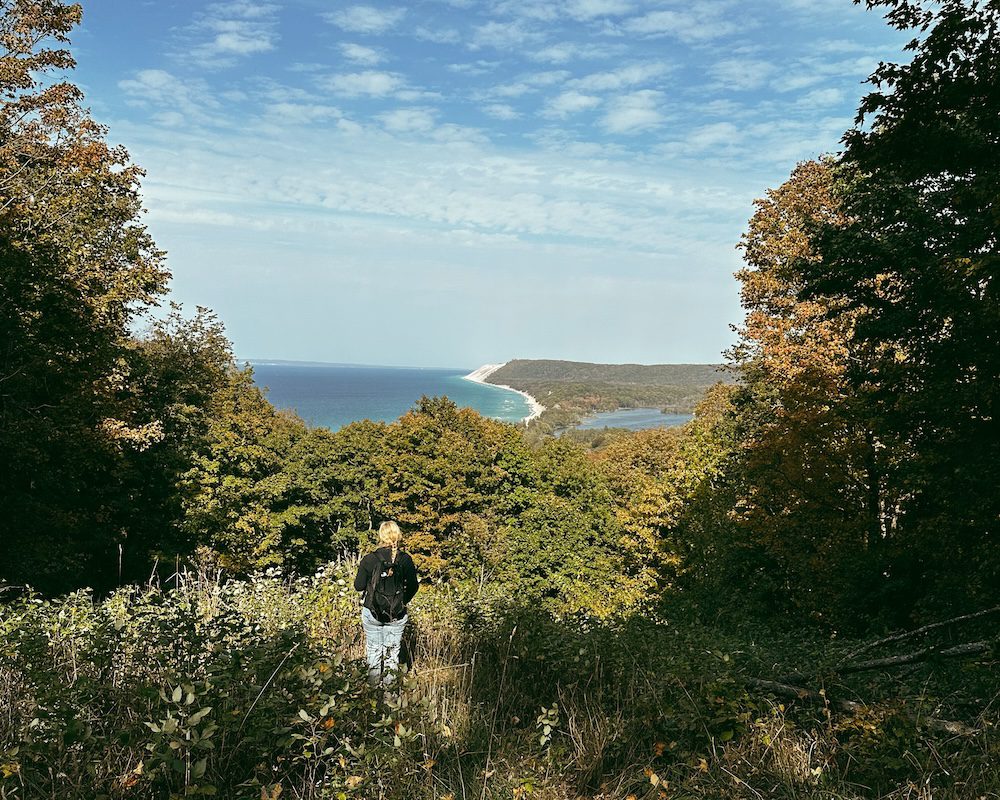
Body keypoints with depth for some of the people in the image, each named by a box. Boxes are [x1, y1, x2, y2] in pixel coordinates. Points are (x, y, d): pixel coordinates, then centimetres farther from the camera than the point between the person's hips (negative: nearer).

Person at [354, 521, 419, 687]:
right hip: (397, 615, 1)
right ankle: (389, 683, 24)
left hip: (372, 613, -1)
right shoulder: (406, 559, -9)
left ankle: (374, 683, 25)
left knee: (374, 649, 16)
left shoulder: (369, 559, -14)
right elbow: (413, 586, -1)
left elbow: (359, 586, -6)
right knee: (392, 650, 16)